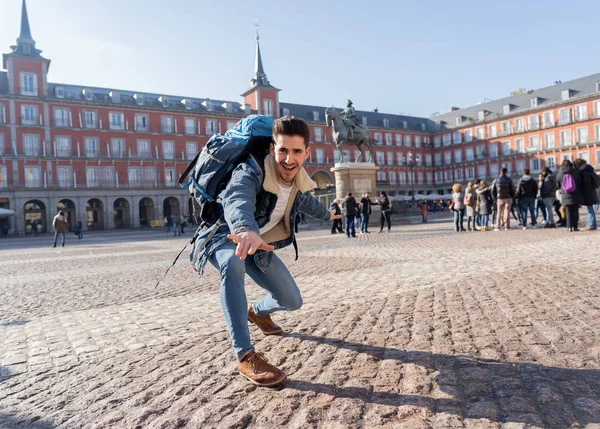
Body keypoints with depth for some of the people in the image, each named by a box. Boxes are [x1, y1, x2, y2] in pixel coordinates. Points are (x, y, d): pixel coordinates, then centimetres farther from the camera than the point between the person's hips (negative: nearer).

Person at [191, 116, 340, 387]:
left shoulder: (300, 181, -10)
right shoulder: (251, 171, -32)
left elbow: (307, 201, 16)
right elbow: (237, 201, -56)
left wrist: (326, 215, 37)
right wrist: (246, 231, -78)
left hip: (260, 245, 6)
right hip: (225, 237, -6)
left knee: (292, 302, 3)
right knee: (233, 261, -43)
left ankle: (257, 311, 41)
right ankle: (246, 358, -38)